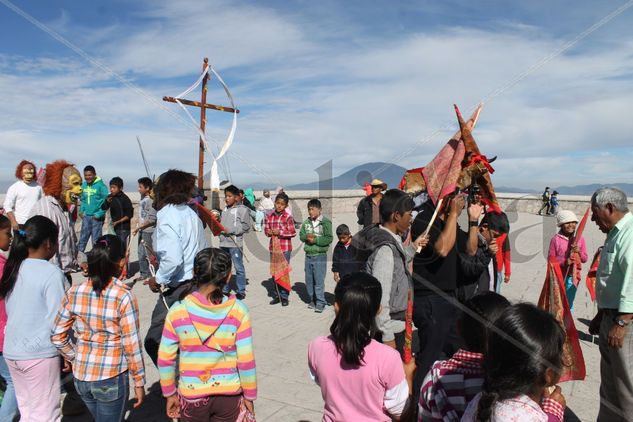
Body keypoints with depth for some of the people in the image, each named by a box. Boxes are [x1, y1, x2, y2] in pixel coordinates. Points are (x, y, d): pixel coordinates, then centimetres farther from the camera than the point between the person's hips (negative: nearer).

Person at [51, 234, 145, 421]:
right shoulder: (124, 296, -19)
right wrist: (139, 382, -5)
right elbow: (131, 345, -15)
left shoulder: (74, 293, -6)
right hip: (111, 378, -5)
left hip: (81, 376, 5)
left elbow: (57, 336, 1)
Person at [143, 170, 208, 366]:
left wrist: (158, 280, -9)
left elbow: (173, 259, -26)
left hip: (176, 290, -8)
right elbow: (203, 251, 14)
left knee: (154, 342, 1)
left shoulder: (167, 217, -15)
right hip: (197, 283, 8)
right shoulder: (191, 214, 8)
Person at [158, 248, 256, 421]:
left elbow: (165, 359, -7)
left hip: (191, 396, 0)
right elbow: (246, 360, -12)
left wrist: (170, 394, 8)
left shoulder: (178, 311, -12)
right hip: (229, 395, 0)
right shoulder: (238, 310, -14)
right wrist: (249, 396, 2)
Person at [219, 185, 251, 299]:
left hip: (235, 244, -7)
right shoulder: (225, 210, 13)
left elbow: (246, 226, -11)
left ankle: (241, 291, 13)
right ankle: (225, 290, 24)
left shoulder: (242, 209, -7)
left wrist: (230, 230, -16)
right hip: (223, 243, 7)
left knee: (239, 268, 2)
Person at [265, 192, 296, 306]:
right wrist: (269, 232, -8)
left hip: (285, 248, -4)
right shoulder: (270, 216, 6)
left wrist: (280, 232, -17)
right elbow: (266, 229, 14)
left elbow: (293, 233, -8)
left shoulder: (288, 217, -7)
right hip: (273, 247, 5)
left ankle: (284, 296, 11)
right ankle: (277, 295, 23)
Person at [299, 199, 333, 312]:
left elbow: (329, 238, -13)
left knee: (319, 280, -5)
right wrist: (307, 237, -9)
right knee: (309, 280, 12)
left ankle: (320, 302, 3)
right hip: (308, 255, 6)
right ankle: (312, 300, 25)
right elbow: (301, 235, 12)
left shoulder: (325, 222, -9)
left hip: (320, 256, -5)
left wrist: (315, 240, -16)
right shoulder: (306, 222, 7)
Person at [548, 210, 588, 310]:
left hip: (572, 277, 3)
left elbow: (585, 258, 5)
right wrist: (564, 261, -21)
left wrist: (579, 252, -15)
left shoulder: (580, 239, 2)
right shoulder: (556, 239, -8)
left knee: (569, 303, 15)